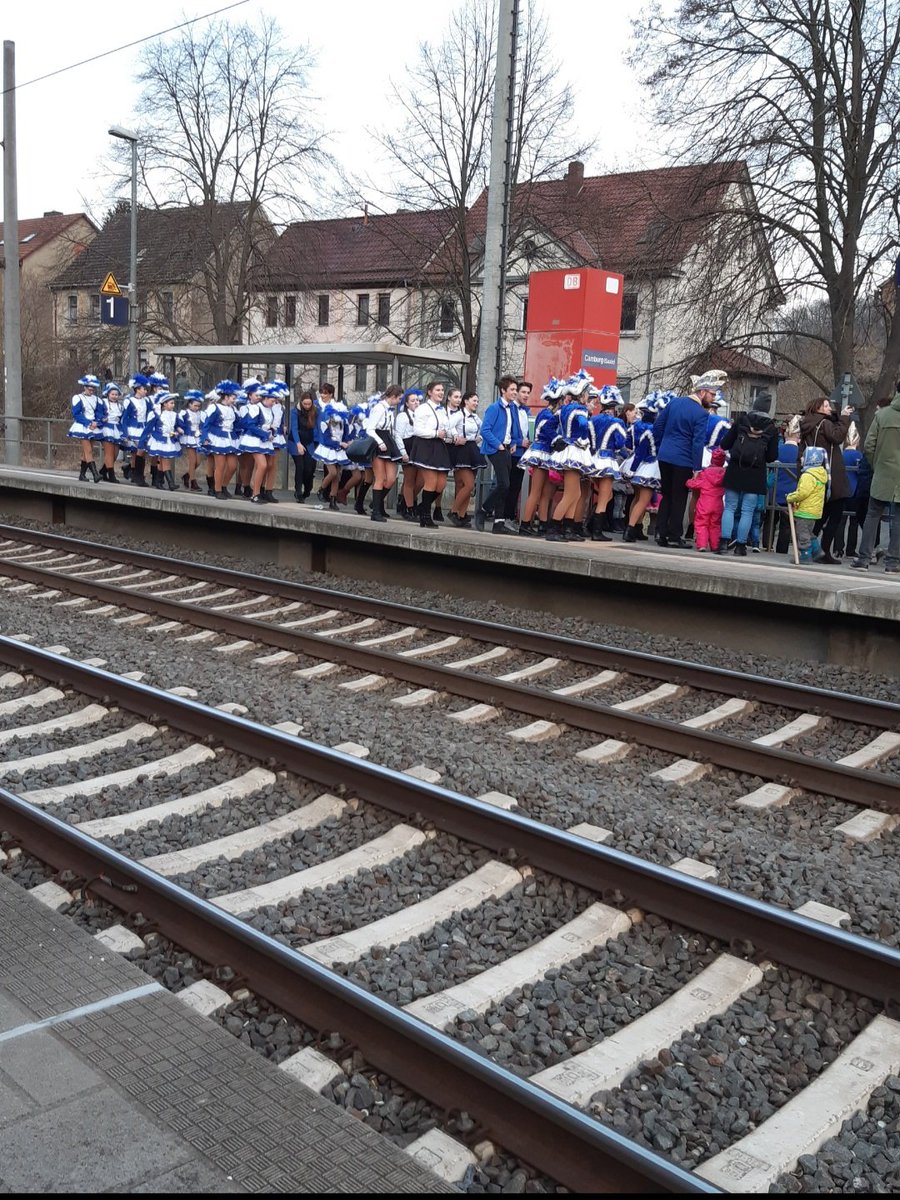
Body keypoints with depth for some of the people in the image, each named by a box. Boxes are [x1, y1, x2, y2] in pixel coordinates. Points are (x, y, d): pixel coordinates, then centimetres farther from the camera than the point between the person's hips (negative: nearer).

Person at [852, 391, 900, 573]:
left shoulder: (882, 414, -3)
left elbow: (868, 446, -4)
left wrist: (877, 466, 9)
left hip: (882, 475, 1)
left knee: (873, 515, 9)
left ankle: (864, 558, 8)